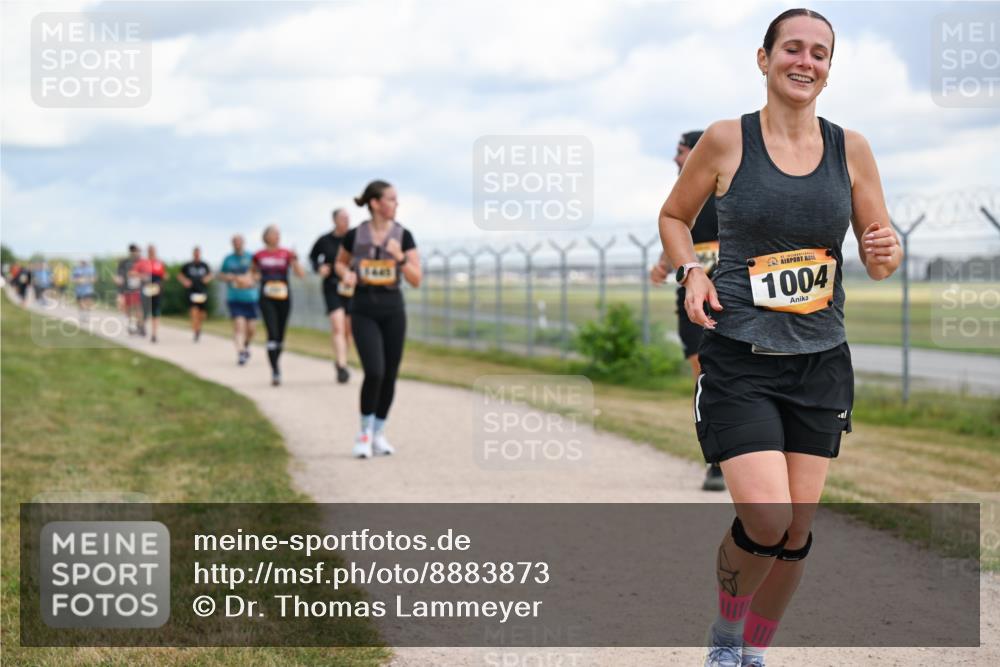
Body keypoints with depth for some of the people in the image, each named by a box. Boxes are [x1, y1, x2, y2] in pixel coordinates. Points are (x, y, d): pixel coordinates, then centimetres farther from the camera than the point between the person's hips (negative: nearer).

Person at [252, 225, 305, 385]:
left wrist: (294, 260, -21)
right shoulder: (259, 256, 5)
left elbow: (301, 274, -6)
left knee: (281, 334, 10)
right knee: (272, 333, -13)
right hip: (267, 298, -2)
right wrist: (255, 276, 3)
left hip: (284, 297, 2)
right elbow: (254, 273, 24)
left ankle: (276, 362, 34)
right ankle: (275, 371, -16)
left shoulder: (286, 254, 3)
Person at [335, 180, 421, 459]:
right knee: (374, 372, -16)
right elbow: (340, 263, 16)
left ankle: (378, 434, 23)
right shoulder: (355, 235, -3)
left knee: (389, 375, 5)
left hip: (392, 310, 2)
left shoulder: (403, 236, -1)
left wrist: (400, 257, -18)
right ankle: (364, 432, 4)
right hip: (363, 310, -2)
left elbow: (416, 280, -3)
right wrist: (346, 275, -6)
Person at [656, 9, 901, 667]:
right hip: (739, 360, -3)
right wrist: (692, 272, -8)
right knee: (765, 519, -16)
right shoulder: (727, 141, -5)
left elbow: (880, 257, 10)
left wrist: (886, 254, -14)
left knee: (798, 531, 6)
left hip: (820, 363, 3)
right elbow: (674, 217, 10)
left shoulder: (851, 149, 3)